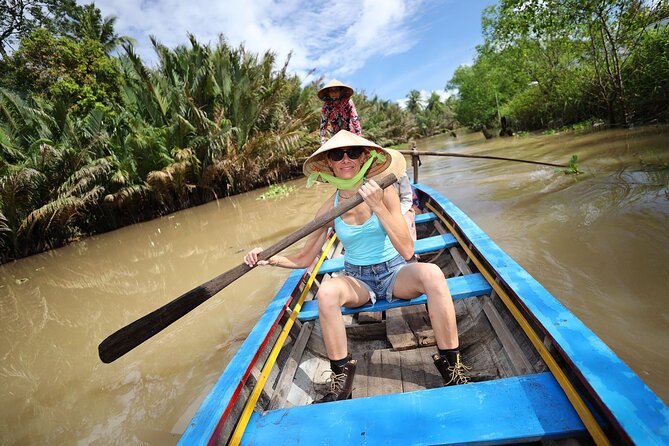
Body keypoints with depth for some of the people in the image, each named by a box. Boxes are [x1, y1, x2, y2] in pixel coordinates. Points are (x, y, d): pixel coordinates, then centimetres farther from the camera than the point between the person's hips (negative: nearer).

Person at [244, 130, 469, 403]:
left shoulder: (383, 191, -11)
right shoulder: (329, 208, -7)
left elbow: (407, 250, -18)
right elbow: (304, 258, 1)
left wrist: (378, 207, -27)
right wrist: (270, 259, -17)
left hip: (395, 273, 0)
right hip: (357, 281, 1)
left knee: (432, 273, -32)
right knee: (327, 292, -32)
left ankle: (450, 365, -16)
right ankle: (342, 378, -13)